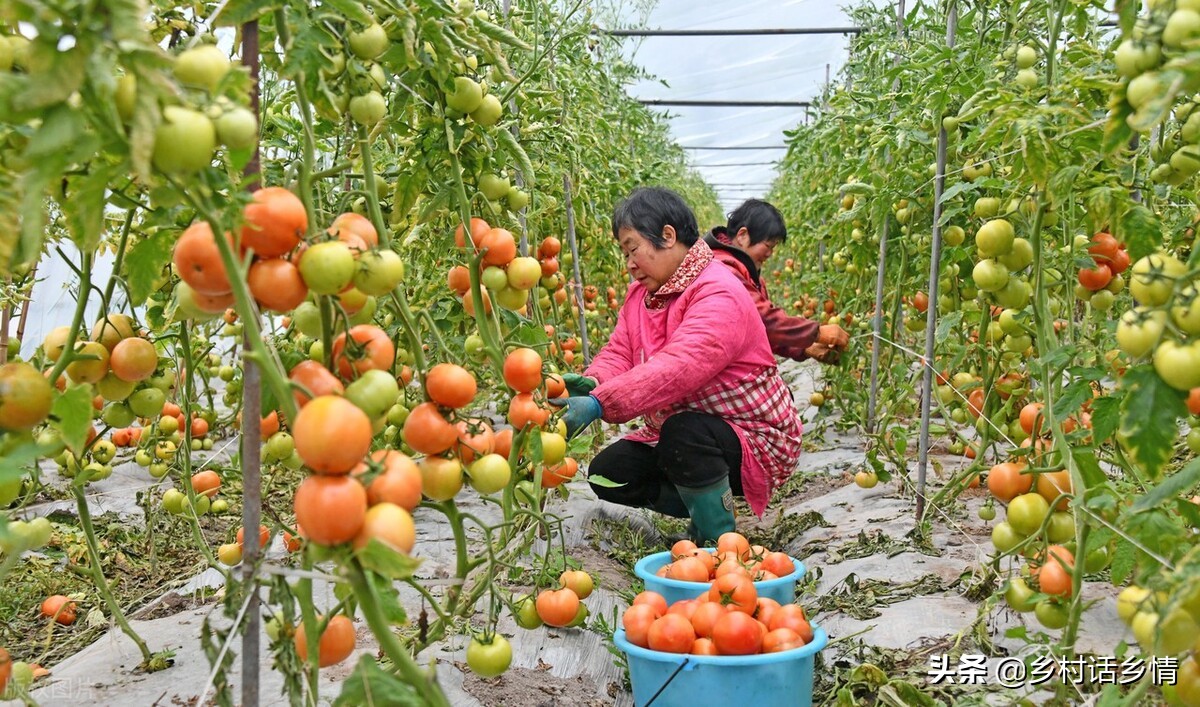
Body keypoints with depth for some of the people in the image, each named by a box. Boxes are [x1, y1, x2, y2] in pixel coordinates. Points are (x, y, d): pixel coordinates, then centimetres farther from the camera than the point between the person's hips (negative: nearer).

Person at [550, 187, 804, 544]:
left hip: (754, 441, -9)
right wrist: (591, 383, -28)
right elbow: (618, 353, -4)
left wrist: (598, 405, -47)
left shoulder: (719, 296, -25)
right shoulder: (640, 293, 6)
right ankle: (706, 506, 12)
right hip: (674, 435, 9)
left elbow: (676, 369, -39)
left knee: (683, 431, -38)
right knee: (606, 474, -5)